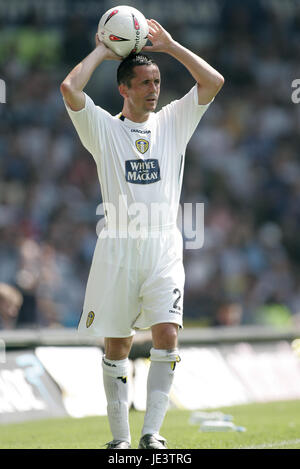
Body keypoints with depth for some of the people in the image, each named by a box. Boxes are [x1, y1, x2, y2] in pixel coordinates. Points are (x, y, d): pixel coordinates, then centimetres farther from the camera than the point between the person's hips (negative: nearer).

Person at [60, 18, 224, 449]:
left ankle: (152, 431, -10)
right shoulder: (104, 128, 4)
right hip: (118, 251, -1)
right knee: (116, 347, 4)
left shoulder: (173, 122, 11)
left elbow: (214, 81, 3)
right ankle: (120, 437, 13)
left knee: (167, 336, -14)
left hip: (164, 249, 1)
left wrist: (170, 45, 4)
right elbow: (70, 88, -12)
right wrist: (101, 52, 0)